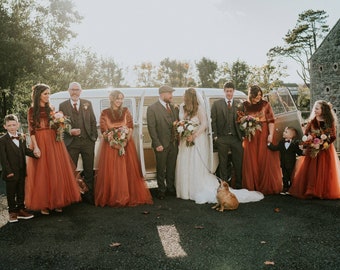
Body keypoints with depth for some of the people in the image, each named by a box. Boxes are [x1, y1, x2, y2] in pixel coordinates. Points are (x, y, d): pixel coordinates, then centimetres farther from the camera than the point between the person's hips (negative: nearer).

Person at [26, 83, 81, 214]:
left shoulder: (50, 109, 14)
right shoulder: (32, 110, -1)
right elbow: (31, 130, -7)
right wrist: (35, 147, -15)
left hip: (54, 141, 5)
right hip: (40, 142, -5)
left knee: (56, 172, 5)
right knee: (42, 173, 0)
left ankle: (56, 202, 15)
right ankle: (43, 204, 9)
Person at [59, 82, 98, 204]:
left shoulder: (88, 103, 9)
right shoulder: (63, 105, 4)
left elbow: (93, 122, 9)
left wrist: (94, 137, 1)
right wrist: (69, 132, -15)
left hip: (87, 141, 1)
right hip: (71, 142, -1)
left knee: (89, 170, 7)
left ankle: (89, 196, 18)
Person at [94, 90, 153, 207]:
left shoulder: (126, 111, 8)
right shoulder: (105, 113, 2)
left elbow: (131, 127, 1)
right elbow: (104, 131, -4)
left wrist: (125, 141, -13)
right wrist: (114, 143, -15)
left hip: (126, 144, 2)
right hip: (110, 145, -2)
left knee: (128, 170, 2)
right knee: (111, 172, -1)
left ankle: (130, 196, 11)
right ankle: (112, 197, 9)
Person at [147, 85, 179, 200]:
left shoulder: (173, 107, 10)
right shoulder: (152, 108, -8)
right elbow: (151, 128, -11)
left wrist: (178, 140, 3)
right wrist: (157, 144, -15)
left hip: (174, 143, 5)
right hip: (161, 145, -5)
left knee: (172, 168, 13)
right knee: (161, 169, 8)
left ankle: (170, 188, 28)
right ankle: (161, 190, 22)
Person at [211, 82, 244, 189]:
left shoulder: (239, 104, 10)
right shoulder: (216, 104, 5)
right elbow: (213, 121, 2)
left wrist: (243, 135, -1)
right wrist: (215, 136, -6)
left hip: (236, 138, 1)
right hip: (222, 138, -1)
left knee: (239, 163, 4)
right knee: (223, 163, 6)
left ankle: (239, 186, 15)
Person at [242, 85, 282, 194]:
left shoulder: (266, 105, 3)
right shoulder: (245, 105, 7)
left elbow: (271, 121, -2)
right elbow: (240, 120, 17)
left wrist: (271, 134, -13)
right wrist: (245, 122, -4)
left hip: (264, 136, -1)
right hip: (250, 137, 2)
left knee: (265, 161, -2)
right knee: (251, 162, 3)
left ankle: (266, 186, 7)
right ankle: (252, 186, 11)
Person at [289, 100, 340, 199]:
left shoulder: (330, 123, 0)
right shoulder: (312, 121, 3)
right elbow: (305, 135, 2)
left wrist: (323, 143, -15)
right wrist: (311, 143, -15)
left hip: (326, 150, -1)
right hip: (313, 150, 1)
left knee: (325, 171, 2)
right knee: (311, 171, -2)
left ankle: (326, 192, 10)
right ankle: (310, 191, 1)